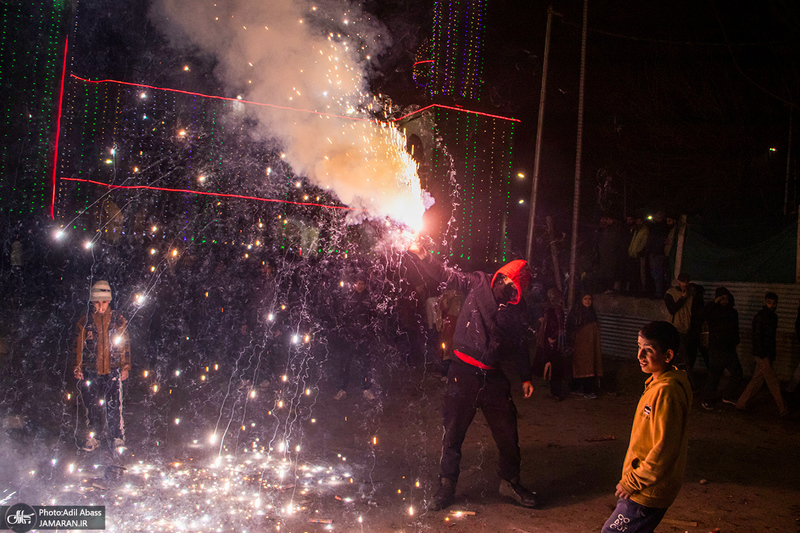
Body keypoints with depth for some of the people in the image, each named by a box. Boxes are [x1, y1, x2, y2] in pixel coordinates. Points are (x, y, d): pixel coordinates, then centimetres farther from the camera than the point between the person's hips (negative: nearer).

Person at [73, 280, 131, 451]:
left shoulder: (119, 320, 4)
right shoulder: (85, 321, 4)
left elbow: (125, 345, 9)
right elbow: (78, 346, 9)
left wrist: (125, 366, 7)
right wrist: (77, 367, 5)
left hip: (113, 370, -1)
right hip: (90, 371, 1)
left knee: (114, 407, -4)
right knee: (92, 406, 6)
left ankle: (117, 439, 7)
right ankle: (92, 438, 20)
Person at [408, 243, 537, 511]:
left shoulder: (517, 308, 5)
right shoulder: (479, 283, -2)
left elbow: (519, 345, 15)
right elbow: (446, 275, -7)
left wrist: (525, 376, 17)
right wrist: (423, 256, -22)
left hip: (493, 376, 3)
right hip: (464, 372, -2)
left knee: (507, 432, 9)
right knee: (453, 432, 5)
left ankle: (510, 482, 32)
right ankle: (446, 487, 22)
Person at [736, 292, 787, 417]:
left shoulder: (773, 316, 12)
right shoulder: (760, 317, -15)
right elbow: (757, 337, -18)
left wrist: (773, 351, 18)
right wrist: (762, 355, -20)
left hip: (768, 354, 9)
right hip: (762, 355, -9)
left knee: (758, 381, 11)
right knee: (773, 383, -3)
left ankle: (741, 403, 19)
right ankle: (782, 410, 5)